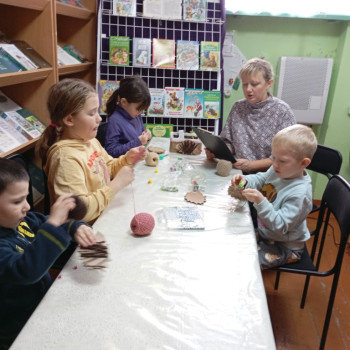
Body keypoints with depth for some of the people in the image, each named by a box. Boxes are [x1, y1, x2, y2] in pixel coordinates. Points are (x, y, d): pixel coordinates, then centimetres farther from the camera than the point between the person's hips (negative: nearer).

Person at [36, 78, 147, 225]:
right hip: (89, 230, -8)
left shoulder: (90, 141, 4)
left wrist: (126, 160, 1)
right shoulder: (65, 157, -23)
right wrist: (117, 184, -23)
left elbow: (108, 168, 21)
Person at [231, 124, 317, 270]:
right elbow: (260, 179, 10)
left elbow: (280, 226, -30)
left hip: (285, 246, -8)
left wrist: (261, 202, -41)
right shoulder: (278, 170, -8)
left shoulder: (300, 194, -30)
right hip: (264, 231, 8)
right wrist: (245, 180, -12)